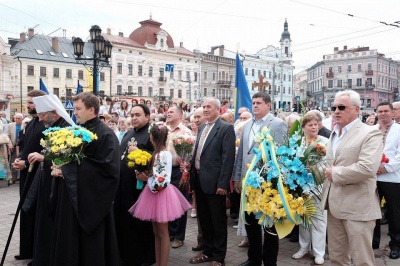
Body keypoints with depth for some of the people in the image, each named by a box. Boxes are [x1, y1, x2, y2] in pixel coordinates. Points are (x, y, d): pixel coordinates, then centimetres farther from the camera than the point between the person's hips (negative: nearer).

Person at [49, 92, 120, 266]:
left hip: (91, 199, -7)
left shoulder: (106, 135, -13)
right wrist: (60, 167, -4)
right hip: (69, 196, 7)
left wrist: (74, 167, -21)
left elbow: (108, 168, -21)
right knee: (68, 242, 15)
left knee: (90, 245, 5)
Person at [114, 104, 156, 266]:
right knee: (122, 219, 15)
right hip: (123, 183, 8)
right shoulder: (128, 134, 17)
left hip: (140, 184, -8)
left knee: (139, 221, 4)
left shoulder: (152, 134, -9)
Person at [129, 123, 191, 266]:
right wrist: (146, 174, 0)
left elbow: (161, 182, -24)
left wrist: (146, 178, -11)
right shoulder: (159, 153, 9)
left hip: (161, 195, -9)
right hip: (155, 194, 9)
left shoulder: (163, 155, -19)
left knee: (163, 233, 3)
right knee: (156, 232, 16)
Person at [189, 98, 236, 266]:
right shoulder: (202, 128, 15)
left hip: (214, 182, -7)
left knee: (218, 221, 7)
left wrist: (223, 183, -20)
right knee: (204, 219, 17)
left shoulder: (226, 128, -9)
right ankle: (208, 251, 33)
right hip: (199, 180, 8)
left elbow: (228, 158, -16)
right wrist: (192, 177, 9)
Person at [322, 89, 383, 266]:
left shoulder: (370, 133, -11)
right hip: (335, 205, 8)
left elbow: (367, 168, -25)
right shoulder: (334, 134, 15)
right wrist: (325, 171, 5)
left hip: (358, 207, -7)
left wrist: (335, 173, -16)